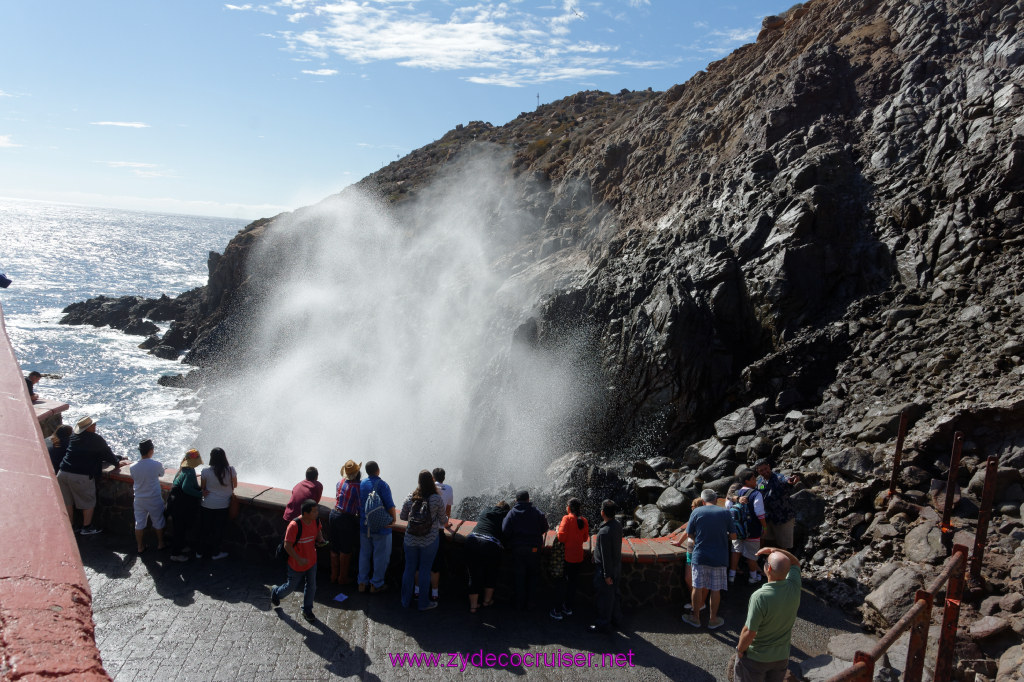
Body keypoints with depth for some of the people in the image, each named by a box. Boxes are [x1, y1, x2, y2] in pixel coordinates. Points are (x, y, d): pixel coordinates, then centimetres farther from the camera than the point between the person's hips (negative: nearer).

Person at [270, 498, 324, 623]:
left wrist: (321, 540, -8)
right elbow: (287, 546, -25)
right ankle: (276, 592, 48)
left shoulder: (315, 521, -11)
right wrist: (299, 559, -27)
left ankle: (307, 610, 34)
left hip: (312, 561, 5)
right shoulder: (294, 525, -30)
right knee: (292, 586, 17)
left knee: (311, 587, 13)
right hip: (296, 564, -5)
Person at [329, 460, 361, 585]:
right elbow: (360, 505, -15)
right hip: (346, 518, -6)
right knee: (346, 550, 8)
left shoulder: (340, 482, 2)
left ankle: (334, 575, 28)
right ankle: (343, 578, 17)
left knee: (334, 548, 17)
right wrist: (359, 515, 6)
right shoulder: (356, 486, -18)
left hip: (334, 515, 6)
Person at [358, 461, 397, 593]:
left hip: (364, 526, 6)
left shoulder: (361, 484, 2)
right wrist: (394, 519, -4)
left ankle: (362, 583, 25)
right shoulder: (382, 484, -15)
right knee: (381, 556, 8)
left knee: (364, 554, 18)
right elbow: (390, 505, -18)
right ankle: (376, 585, 14)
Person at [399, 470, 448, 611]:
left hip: (410, 540, 3)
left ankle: (405, 600, 28)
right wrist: (445, 520, 20)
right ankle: (424, 603, 18)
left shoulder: (410, 498, -5)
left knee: (409, 568, 15)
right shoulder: (437, 499, -12)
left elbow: (402, 517, 8)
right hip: (430, 540, -2)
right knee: (425, 570, 8)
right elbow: (443, 521, -2)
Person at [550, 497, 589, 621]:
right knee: (573, 583, 16)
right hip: (579, 557, 5)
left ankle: (558, 611, 6)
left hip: (567, 556, -5)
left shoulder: (567, 518, -13)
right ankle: (569, 608, 26)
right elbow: (585, 538, 12)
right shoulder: (584, 521, 2)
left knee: (563, 583, 2)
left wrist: (558, 529, 0)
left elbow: (561, 536, -19)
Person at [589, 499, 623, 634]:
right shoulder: (617, 524, -4)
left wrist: (607, 575, -18)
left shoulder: (604, 532, -31)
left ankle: (603, 624, 20)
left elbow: (606, 555, -25)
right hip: (617, 566, 9)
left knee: (604, 597, 7)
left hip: (605, 568, -8)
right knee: (613, 593, 24)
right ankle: (615, 617, 39)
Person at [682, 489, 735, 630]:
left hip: (700, 556, 0)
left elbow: (689, 534, 1)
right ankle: (712, 620, 21)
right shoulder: (725, 513, -2)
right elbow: (733, 536, 0)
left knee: (698, 588, 11)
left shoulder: (697, 512, -3)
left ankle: (696, 617, 22)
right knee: (715, 589, 10)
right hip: (719, 558, 0)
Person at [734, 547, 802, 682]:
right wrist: (774, 550, -4)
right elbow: (795, 563, 7)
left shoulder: (760, 597, -33)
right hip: (782, 656, 5)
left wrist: (740, 649, -8)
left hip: (756, 657, -5)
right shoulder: (794, 587, -16)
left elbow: (749, 632, -25)